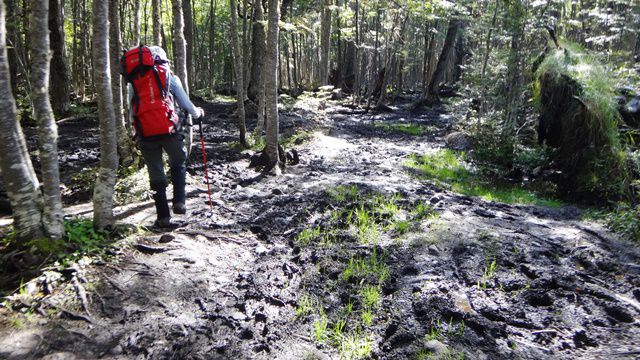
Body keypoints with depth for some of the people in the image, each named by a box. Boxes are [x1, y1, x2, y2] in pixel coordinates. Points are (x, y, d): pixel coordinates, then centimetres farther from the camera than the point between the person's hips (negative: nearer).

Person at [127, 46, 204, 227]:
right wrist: (198, 113, 24)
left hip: (145, 133, 2)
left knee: (156, 174, 9)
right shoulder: (170, 78, 4)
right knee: (178, 164, 21)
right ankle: (179, 201, 8)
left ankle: (163, 216, 10)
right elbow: (185, 104, 5)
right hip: (170, 130, -2)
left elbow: (132, 110, 15)